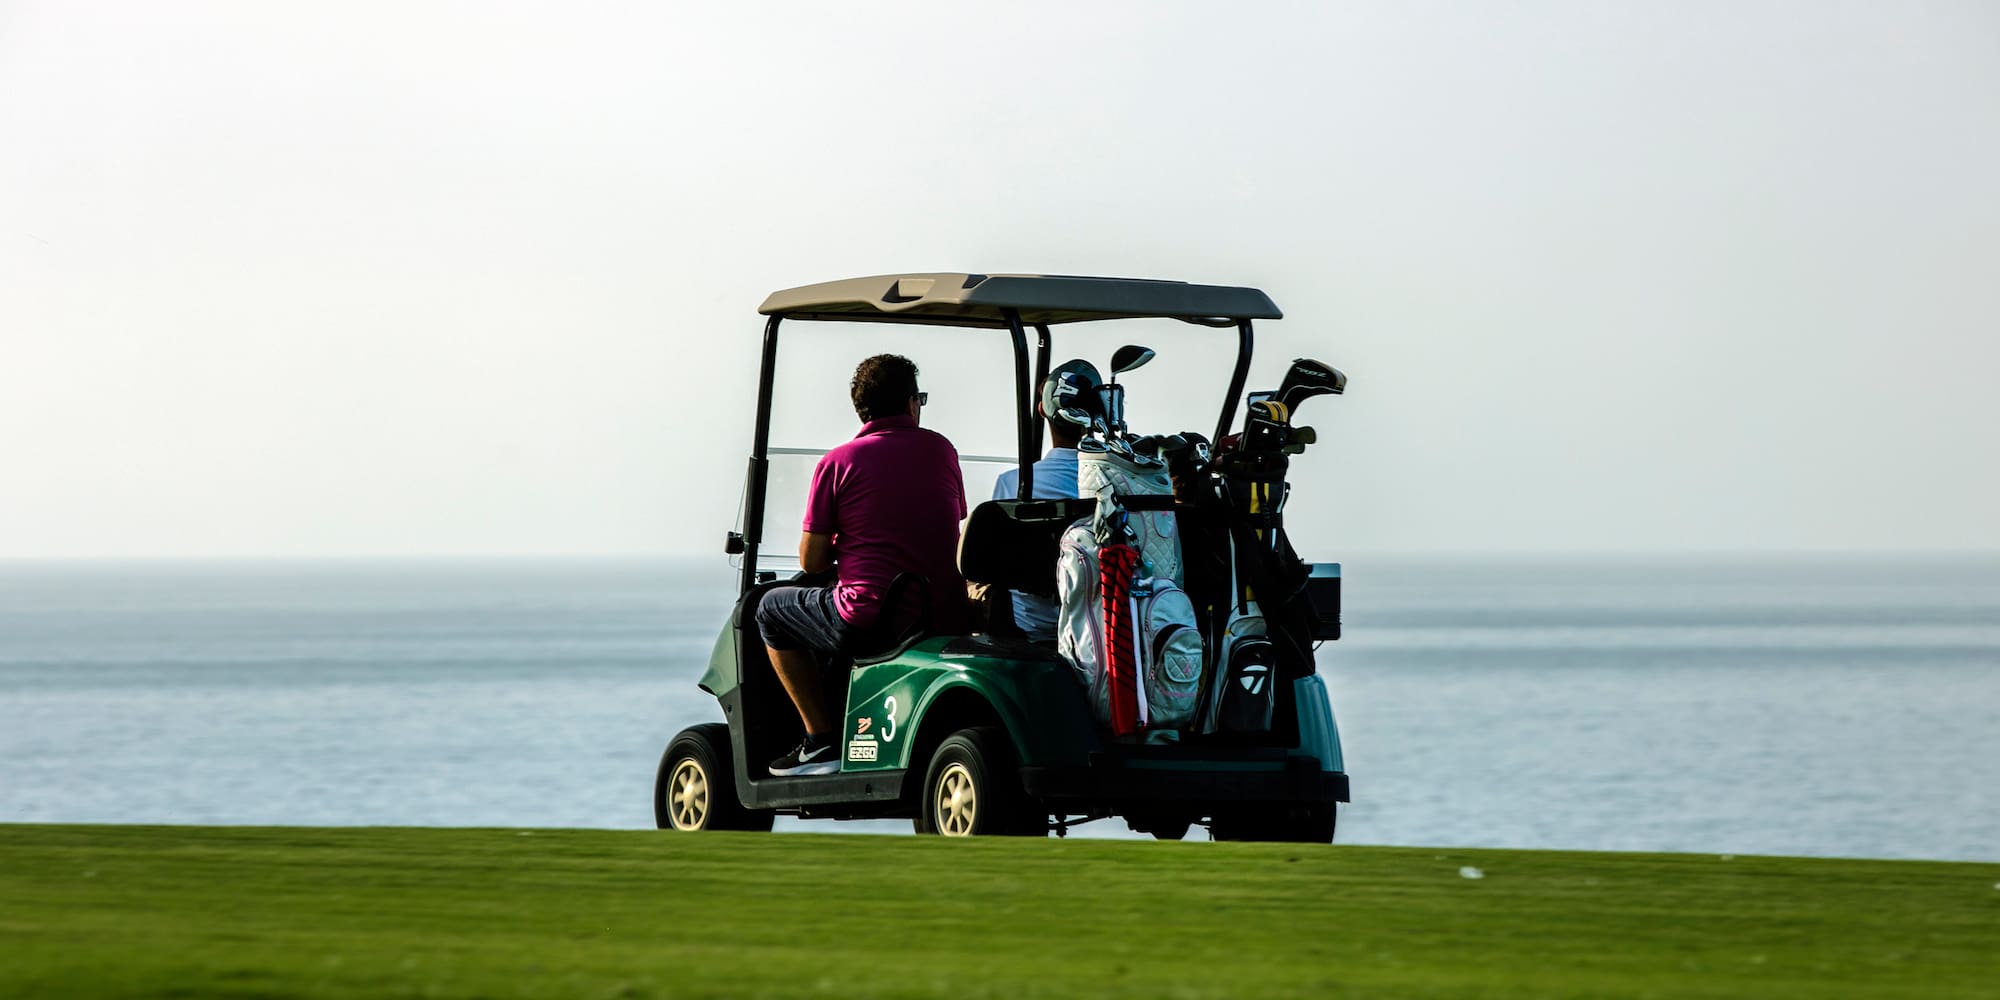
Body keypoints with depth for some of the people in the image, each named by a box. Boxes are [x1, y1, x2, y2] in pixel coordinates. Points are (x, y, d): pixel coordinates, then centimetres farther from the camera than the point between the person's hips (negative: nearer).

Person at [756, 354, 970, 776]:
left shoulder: (837, 463, -4)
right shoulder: (941, 451, 9)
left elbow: (812, 560, -1)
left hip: (867, 621, -5)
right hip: (945, 620, 5)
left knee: (772, 609, 21)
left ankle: (822, 741, 13)